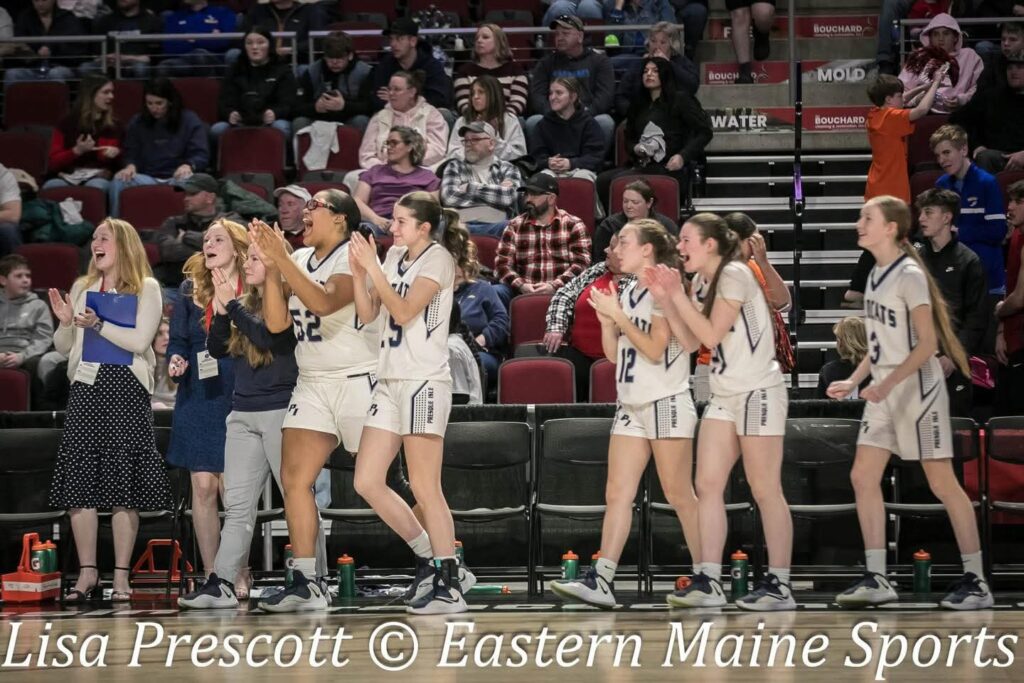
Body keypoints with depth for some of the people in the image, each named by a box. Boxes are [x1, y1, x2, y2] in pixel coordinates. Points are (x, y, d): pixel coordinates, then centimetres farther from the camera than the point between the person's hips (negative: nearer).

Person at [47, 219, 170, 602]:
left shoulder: (146, 288, 4)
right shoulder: (82, 288, 15)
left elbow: (140, 340, -7)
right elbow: (62, 347, 17)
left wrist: (97, 324, -16)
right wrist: (65, 322, -3)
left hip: (125, 389, -4)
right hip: (85, 387, 4)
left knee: (123, 487, -5)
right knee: (78, 483, -2)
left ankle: (121, 577, -1)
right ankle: (87, 574, 3)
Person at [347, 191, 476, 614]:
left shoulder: (438, 258, -6)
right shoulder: (395, 256, 15)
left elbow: (404, 311, -17)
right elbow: (367, 313, 12)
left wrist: (372, 267, -17)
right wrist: (357, 270, -2)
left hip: (424, 381, -8)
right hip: (389, 381, 8)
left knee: (424, 487, -8)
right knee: (367, 482, 5)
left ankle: (449, 587, -3)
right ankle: (429, 559, 16)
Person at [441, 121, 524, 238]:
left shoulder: (507, 169, 18)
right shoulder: (455, 166, 18)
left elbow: (509, 196, -3)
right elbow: (449, 197, -1)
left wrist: (471, 188, 2)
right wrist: (496, 190, 2)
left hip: (495, 226, 1)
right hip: (463, 225, -1)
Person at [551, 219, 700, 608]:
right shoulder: (629, 292, 14)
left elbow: (655, 350, -16)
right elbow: (614, 354, 17)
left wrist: (618, 315, -13)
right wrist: (605, 319, 1)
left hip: (666, 403, -8)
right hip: (631, 407, 8)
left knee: (679, 496, -3)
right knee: (617, 494, 0)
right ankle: (601, 580, -5)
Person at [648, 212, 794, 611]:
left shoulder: (734, 275, -13)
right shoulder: (702, 282, 12)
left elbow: (711, 335, -18)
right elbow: (689, 339, 8)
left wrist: (677, 295, -16)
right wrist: (663, 299, 0)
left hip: (758, 392, -9)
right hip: (724, 395, 9)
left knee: (765, 490, -6)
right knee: (707, 485, 2)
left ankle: (779, 585, -3)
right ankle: (708, 581, 3)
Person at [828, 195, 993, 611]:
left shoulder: (909, 276, -14)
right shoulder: (875, 274, 10)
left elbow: (927, 344, -19)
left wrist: (888, 383, -25)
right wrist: (853, 381, 11)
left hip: (917, 389, -9)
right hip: (884, 393, 9)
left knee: (942, 483, -4)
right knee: (863, 478, 2)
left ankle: (975, 581, 2)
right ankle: (876, 580, 6)